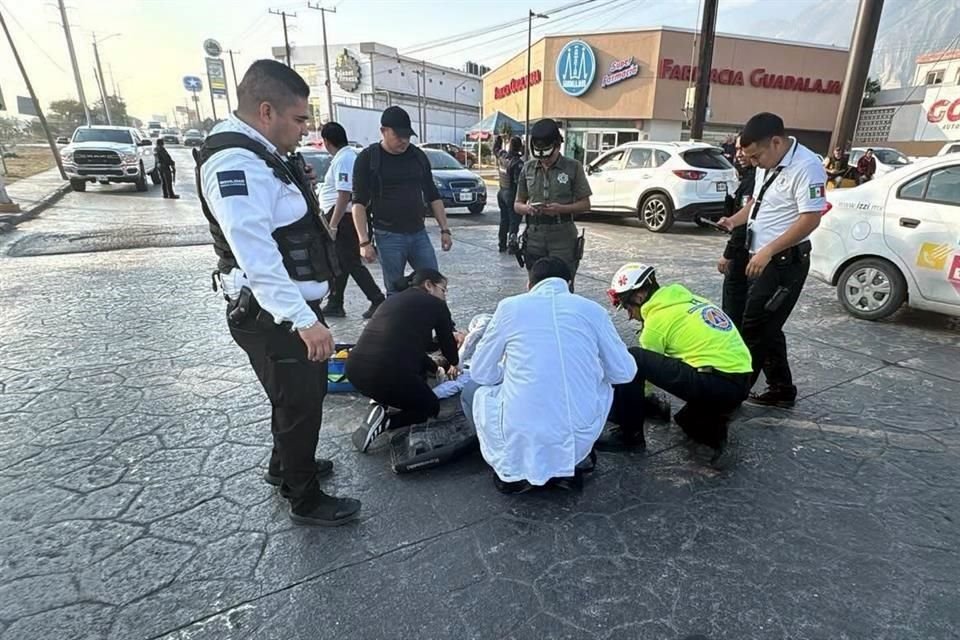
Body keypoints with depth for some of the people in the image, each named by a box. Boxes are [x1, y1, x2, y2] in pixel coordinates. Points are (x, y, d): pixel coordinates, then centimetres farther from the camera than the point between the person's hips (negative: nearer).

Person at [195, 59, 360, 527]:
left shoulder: (259, 156, 13)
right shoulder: (236, 163, -21)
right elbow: (257, 258, -30)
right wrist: (304, 320, -32)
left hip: (289, 308, 10)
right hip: (272, 317, -10)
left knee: (303, 393, 24)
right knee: (300, 402, 3)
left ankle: (285, 466, 46)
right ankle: (305, 500, 23)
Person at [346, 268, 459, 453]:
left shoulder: (394, 298, 26)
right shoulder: (436, 304, 8)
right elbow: (447, 343, 20)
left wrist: (436, 369, 47)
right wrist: (454, 364, 44)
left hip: (355, 368, 7)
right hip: (386, 373, -7)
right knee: (431, 408, 22)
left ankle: (382, 400, 15)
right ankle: (383, 422, -2)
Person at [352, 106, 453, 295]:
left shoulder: (418, 155, 9)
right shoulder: (367, 158, -3)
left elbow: (433, 196, 14)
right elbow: (359, 203, -6)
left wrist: (444, 229, 8)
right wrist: (364, 241, -14)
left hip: (419, 234, 4)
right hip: (388, 237, -4)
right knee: (396, 293, 4)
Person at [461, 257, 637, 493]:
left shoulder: (509, 306, 2)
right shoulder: (592, 309, 5)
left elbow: (480, 373, 7)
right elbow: (625, 373, 8)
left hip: (521, 441, -1)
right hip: (581, 440, 2)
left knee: (473, 390, 26)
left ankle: (514, 470, 13)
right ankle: (572, 464, 20)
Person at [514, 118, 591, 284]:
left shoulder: (573, 167, 0)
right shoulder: (528, 168, 8)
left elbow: (585, 204, 1)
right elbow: (517, 204, 12)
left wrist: (561, 209, -16)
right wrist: (527, 208, -12)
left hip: (563, 235, -3)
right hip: (534, 235, 3)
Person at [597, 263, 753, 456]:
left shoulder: (658, 318, -5)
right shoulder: (691, 300, 18)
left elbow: (647, 365, 7)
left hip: (717, 384, -9)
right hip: (742, 384, 9)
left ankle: (629, 434, 0)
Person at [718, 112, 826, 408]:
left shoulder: (806, 167, -17)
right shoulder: (768, 165, 11)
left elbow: (810, 219, -22)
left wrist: (767, 251, -26)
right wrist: (734, 220, 6)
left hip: (784, 262, -9)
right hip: (764, 260, 9)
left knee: (754, 331, -6)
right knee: (766, 329, 15)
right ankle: (781, 390, 27)